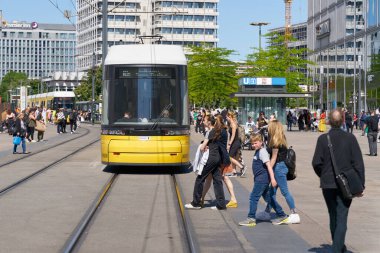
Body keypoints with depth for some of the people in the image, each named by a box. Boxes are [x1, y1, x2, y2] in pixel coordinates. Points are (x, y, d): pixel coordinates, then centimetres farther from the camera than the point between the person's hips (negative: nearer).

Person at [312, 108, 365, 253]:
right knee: (341, 218, 0)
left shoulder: (323, 139, -6)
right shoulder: (350, 138, -8)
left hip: (328, 184, 2)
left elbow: (316, 163, -6)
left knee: (333, 217, 17)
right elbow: (358, 163, -7)